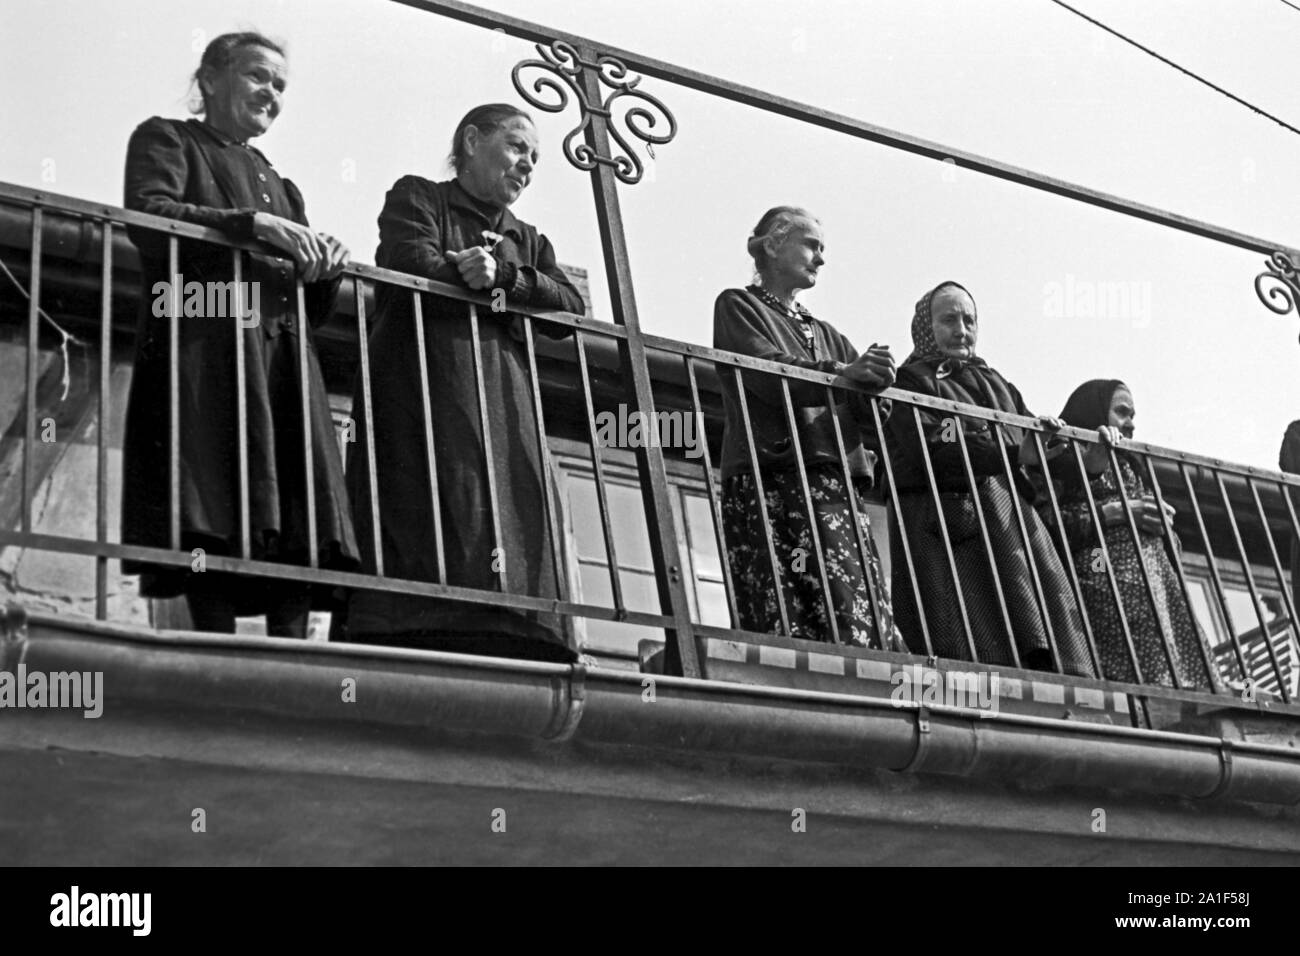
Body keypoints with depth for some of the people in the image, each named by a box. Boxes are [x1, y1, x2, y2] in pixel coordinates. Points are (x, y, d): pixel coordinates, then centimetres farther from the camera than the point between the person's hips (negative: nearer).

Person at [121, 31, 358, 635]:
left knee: (296, 526, -10)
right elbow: (147, 217, -6)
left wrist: (325, 268, 5)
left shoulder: (281, 187, 35)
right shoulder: (166, 140, 17)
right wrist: (255, 225, -14)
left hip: (285, 360, 6)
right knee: (214, 518, -21)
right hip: (205, 344, -6)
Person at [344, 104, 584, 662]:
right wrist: (481, 284, 3)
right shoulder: (416, 198, 16)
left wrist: (504, 276, -5)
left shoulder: (528, 240, 29)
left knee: (514, 522, -11)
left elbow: (571, 308, 10)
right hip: (425, 391, -5)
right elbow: (414, 267, -5)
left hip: (507, 405, 5)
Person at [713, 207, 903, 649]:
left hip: (837, 486, 6)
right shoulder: (737, 306, 16)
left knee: (862, 619, -11)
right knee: (784, 627, -19)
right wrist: (843, 373, -11)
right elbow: (766, 373, -6)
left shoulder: (825, 333, 32)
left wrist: (874, 377, -4)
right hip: (769, 480, -6)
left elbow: (873, 420, 17)